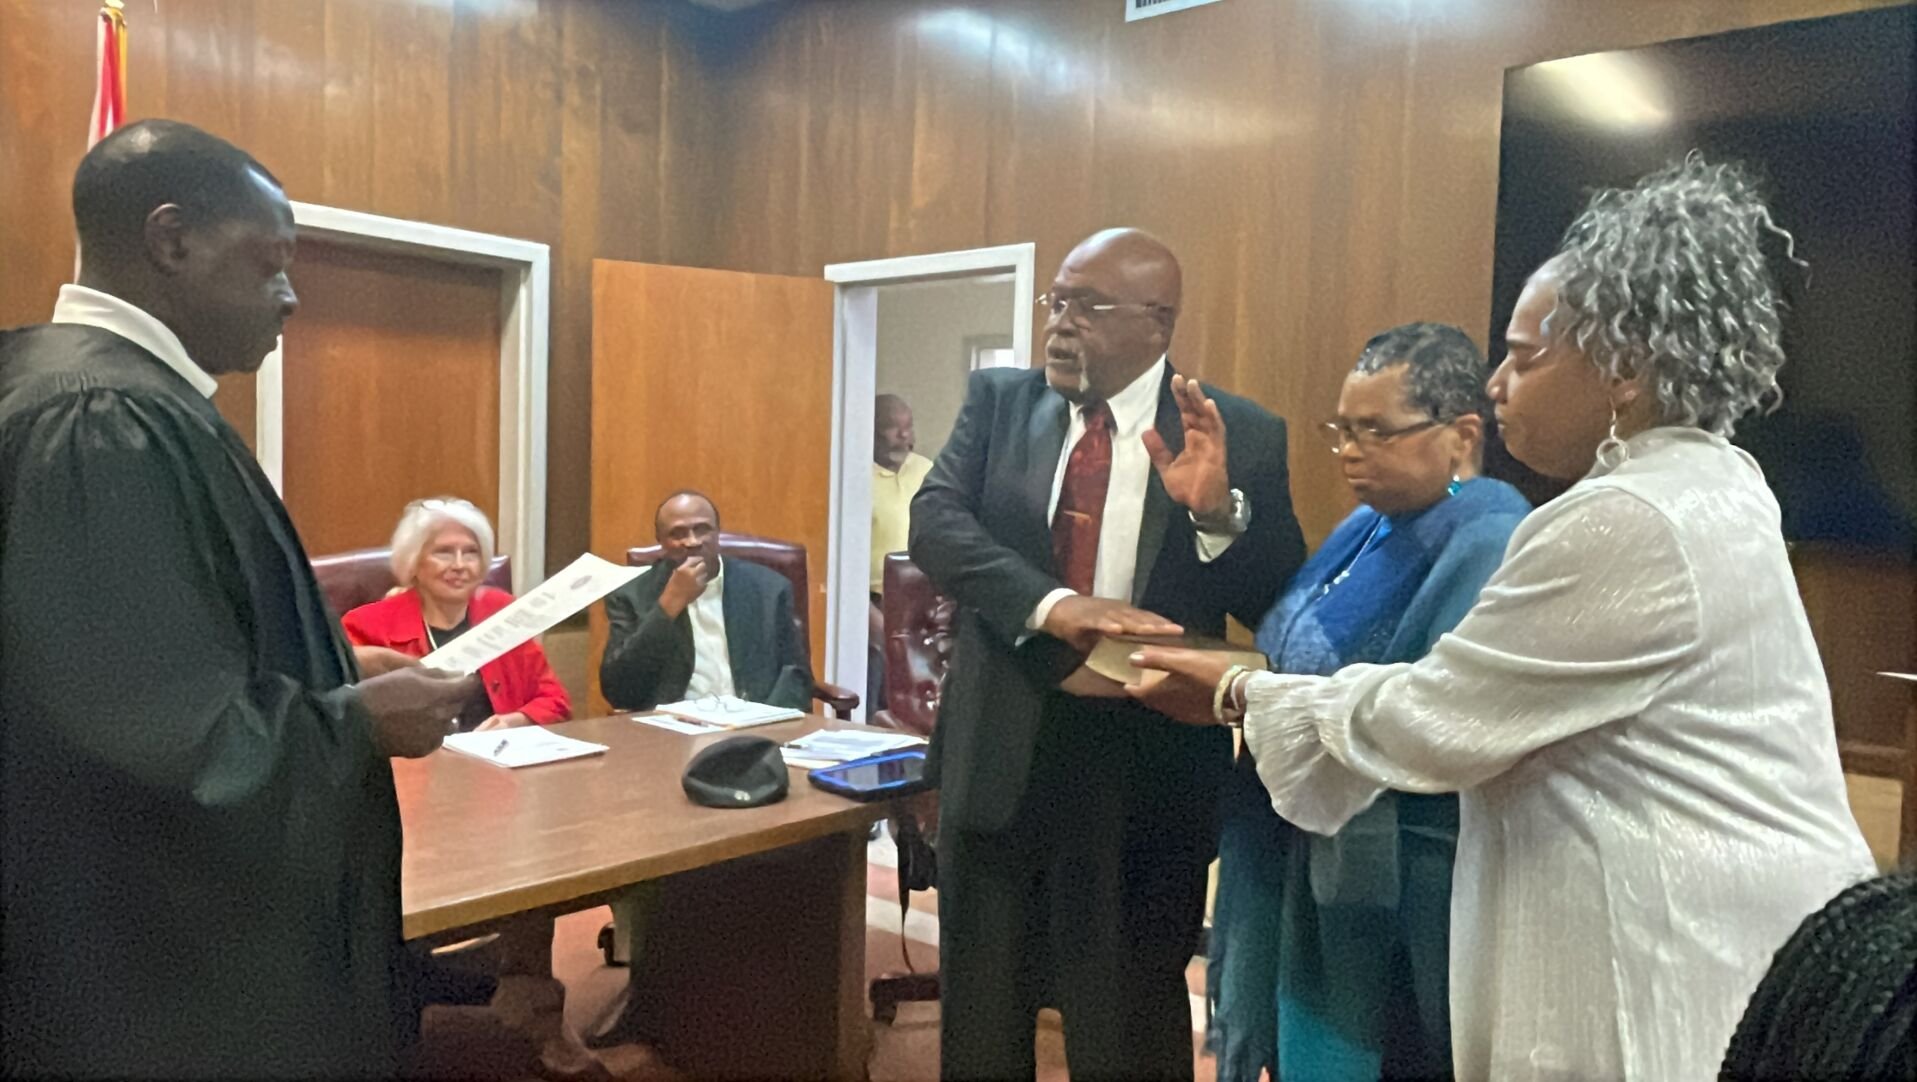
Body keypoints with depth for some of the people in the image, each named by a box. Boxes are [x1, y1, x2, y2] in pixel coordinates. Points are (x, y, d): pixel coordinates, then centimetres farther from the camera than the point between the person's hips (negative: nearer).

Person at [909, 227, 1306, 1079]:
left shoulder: (1241, 438, -6)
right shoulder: (998, 400, 2)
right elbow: (934, 519, -13)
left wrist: (1217, 509, -27)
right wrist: (1051, 604, -29)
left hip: (1146, 773, -2)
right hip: (998, 753, 3)